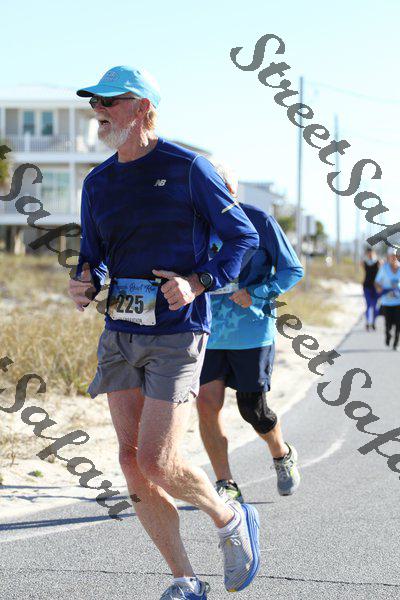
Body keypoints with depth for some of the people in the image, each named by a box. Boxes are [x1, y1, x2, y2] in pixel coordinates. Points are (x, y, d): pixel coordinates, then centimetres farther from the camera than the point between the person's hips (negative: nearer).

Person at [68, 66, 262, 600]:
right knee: (133, 464, 2)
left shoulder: (187, 168, -6)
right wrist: (85, 286, -6)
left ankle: (231, 520, 18)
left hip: (177, 335, -6)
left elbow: (244, 236, -2)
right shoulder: (98, 183, 11)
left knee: (158, 463, -12)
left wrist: (198, 282, -15)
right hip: (120, 334, 6)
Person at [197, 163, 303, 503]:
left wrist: (255, 295, -15)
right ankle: (226, 486, 0)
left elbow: (293, 270, -3)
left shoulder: (259, 221, -6)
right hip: (211, 332, 4)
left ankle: (283, 456, 32)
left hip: (253, 331, -4)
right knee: (207, 402, -9)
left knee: (252, 408, 0)